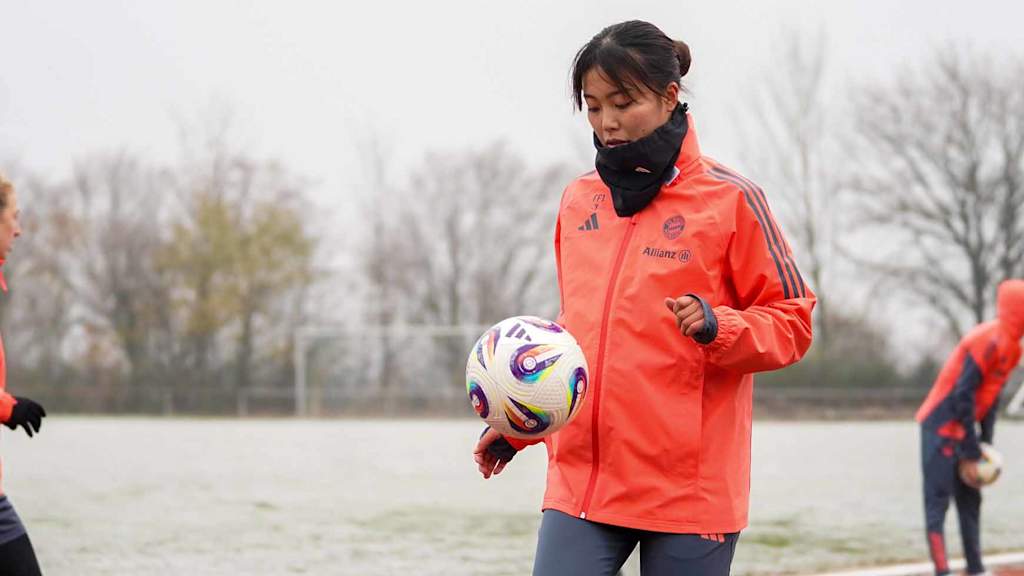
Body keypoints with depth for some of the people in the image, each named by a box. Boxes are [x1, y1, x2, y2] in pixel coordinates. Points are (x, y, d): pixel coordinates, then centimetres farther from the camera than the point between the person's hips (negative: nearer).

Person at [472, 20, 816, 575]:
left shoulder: (728, 198, -3)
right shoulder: (578, 201, 12)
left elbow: (790, 321, 0)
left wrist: (718, 327, -19)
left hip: (689, 485, -4)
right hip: (579, 481, 4)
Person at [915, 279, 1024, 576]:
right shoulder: (989, 341, -22)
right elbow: (963, 399, -22)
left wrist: (985, 446, 7)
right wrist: (971, 454, -18)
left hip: (962, 429, 10)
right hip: (941, 428, -10)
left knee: (970, 501, 11)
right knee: (938, 502, -11)